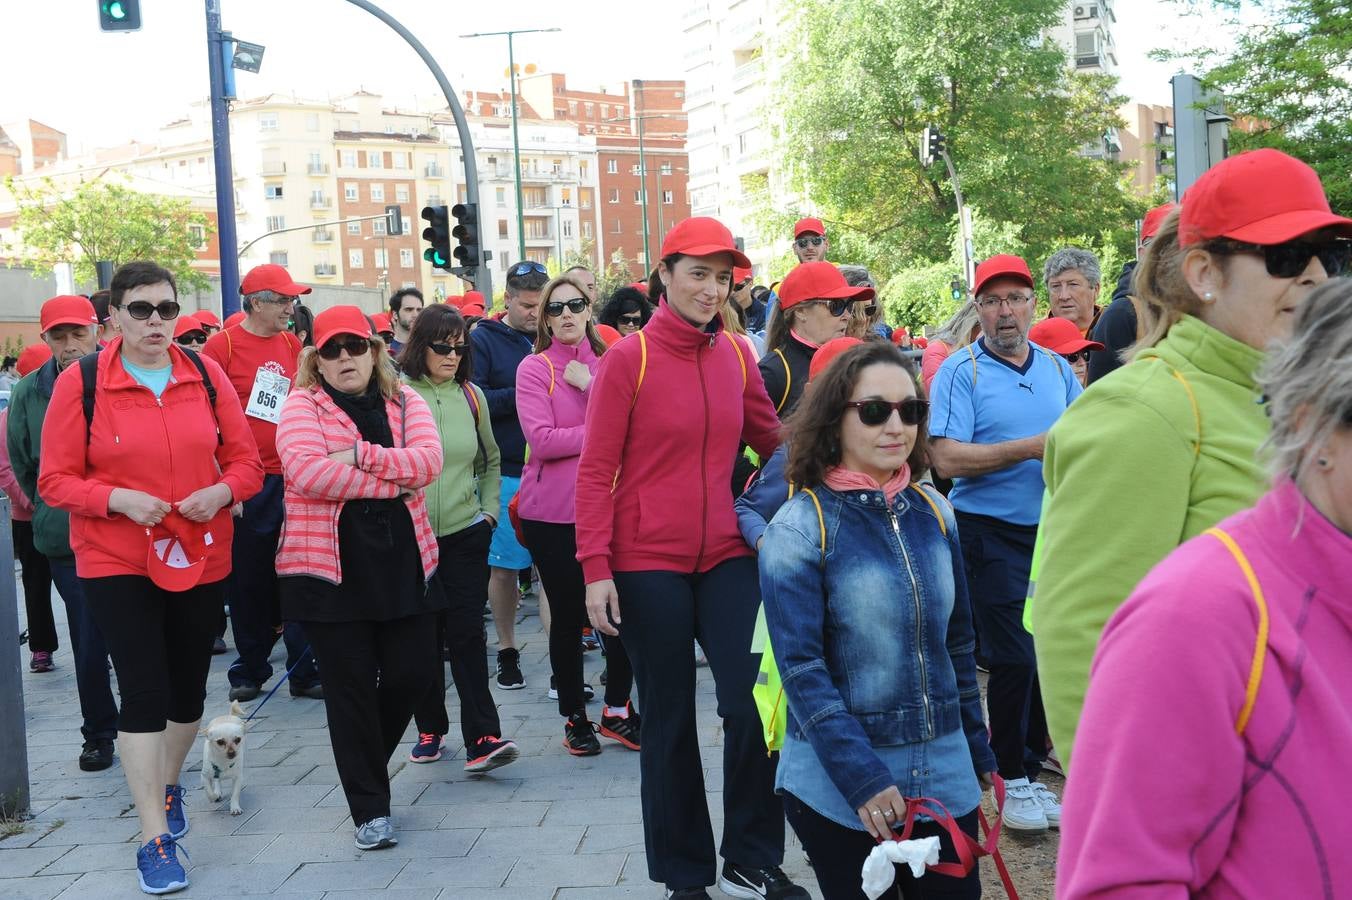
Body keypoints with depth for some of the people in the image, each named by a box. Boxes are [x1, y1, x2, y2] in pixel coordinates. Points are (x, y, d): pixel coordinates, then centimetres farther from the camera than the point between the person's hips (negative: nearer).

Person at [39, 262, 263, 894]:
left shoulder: (205, 374, -1)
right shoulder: (80, 381, -8)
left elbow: (244, 460, 4)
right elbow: (56, 480, -7)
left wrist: (223, 491, -17)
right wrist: (118, 499, -23)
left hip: (201, 557, 3)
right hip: (116, 563, -3)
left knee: (188, 687, 15)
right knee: (143, 691, -7)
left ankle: (168, 784, 42)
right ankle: (154, 838, 2)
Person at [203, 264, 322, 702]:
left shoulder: (292, 345, 9)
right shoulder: (223, 345, -4)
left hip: (292, 479, 3)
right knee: (249, 579, 8)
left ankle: (305, 671, 10)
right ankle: (249, 670, 22)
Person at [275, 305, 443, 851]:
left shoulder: (404, 401, 9)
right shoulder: (302, 405, -1)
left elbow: (428, 459, -8)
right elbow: (305, 470, -19)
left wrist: (361, 455, -20)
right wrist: (392, 483, -15)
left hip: (403, 562, 3)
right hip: (330, 566, -3)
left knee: (413, 673, 5)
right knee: (350, 686, 2)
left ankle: (364, 761, 35)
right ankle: (370, 809, 15)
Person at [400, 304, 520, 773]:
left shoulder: (472, 396, 7)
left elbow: (490, 462, 20)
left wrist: (489, 510, 9)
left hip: (466, 533, 1)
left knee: (467, 633, -5)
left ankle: (481, 738, -7)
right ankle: (429, 728, 23)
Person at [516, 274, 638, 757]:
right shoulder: (534, 368, -2)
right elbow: (541, 439, -14)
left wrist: (590, 385, -13)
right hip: (553, 513, -3)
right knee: (568, 615, 7)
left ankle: (617, 709, 23)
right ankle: (574, 717, 23)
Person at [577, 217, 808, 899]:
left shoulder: (735, 356, 5)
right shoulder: (628, 358, -7)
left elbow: (775, 439, 14)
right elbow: (595, 470, -8)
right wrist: (596, 569, -14)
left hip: (726, 559, 3)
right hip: (648, 566, -3)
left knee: (754, 706, -1)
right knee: (669, 722, 8)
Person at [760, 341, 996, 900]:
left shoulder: (935, 513, 3)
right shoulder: (798, 529, -12)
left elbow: (958, 643, 12)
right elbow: (801, 669, -15)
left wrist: (979, 751, 14)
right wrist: (862, 777, -21)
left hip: (945, 776, 5)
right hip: (838, 790, -4)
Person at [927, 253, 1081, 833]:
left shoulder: (1057, 368, 11)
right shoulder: (960, 372, -6)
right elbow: (947, 459, -17)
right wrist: (1032, 447, -19)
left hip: (1055, 530, 5)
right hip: (992, 533, -5)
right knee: (1014, 658, -3)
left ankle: (1031, 767, 25)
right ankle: (1013, 779, 12)